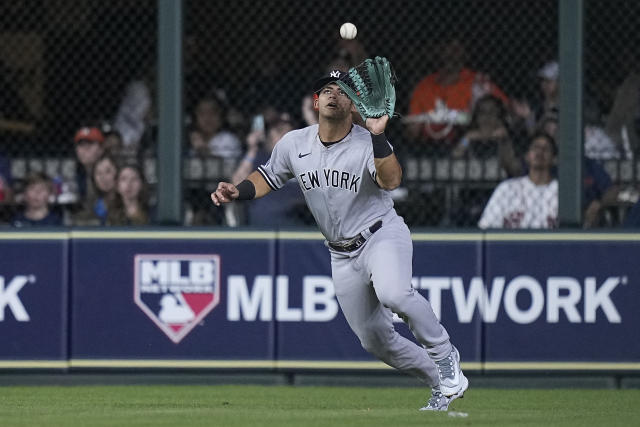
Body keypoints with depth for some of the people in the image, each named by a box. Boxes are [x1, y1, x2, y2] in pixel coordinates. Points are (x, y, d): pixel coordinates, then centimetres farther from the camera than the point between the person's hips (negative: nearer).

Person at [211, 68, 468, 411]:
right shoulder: (294, 144, -1)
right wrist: (237, 192, -5)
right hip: (342, 255, 5)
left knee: (393, 293, -37)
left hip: (383, 235, -5)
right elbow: (268, 177, 13)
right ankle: (442, 384, 26)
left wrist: (377, 136, -43)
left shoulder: (367, 144, -15)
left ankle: (443, 353, -14)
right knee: (374, 339, 7)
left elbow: (391, 181, -32)